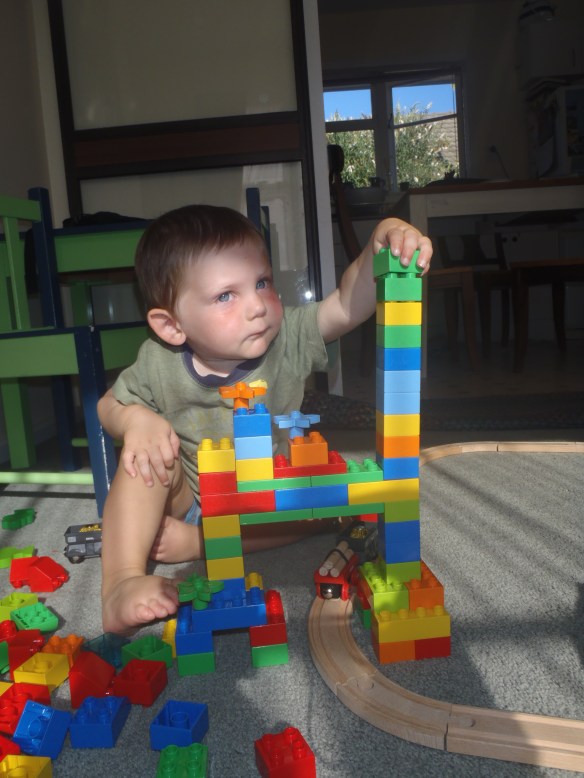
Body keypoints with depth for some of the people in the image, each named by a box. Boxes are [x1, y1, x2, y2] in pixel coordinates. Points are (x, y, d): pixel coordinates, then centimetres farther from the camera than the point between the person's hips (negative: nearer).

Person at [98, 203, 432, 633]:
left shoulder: (288, 340, -19)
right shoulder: (159, 365, -17)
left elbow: (348, 303, -32)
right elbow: (109, 404, -1)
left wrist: (381, 243, -49)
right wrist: (135, 418, -25)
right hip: (185, 498, 0)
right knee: (146, 453, -26)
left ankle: (195, 542, -24)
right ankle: (122, 584, -30)